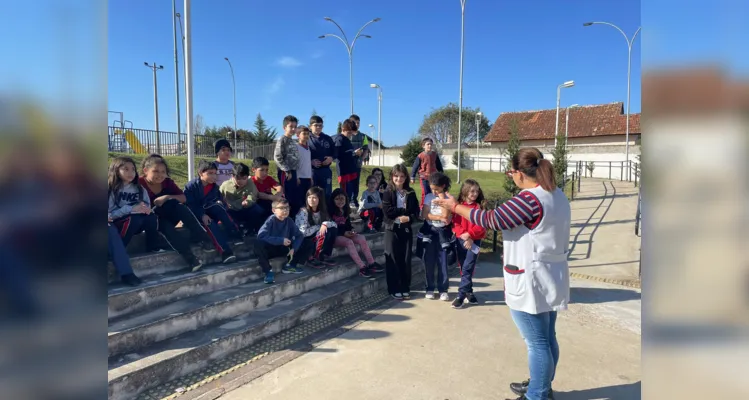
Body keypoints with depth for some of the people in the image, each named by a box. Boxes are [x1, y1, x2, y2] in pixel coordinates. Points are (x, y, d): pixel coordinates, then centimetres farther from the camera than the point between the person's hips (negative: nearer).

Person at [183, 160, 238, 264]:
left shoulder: (214, 186, 4)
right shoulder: (191, 186, -13)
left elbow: (218, 198, 12)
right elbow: (189, 205, -18)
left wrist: (219, 202, -13)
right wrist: (202, 215, -29)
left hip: (210, 212, 5)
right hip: (196, 215, -4)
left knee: (218, 208, -29)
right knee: (210, 224, -36)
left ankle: (236, 236, -35)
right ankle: (225, 251, -48)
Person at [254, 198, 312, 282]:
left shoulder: (289, 221, -4)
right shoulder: (271, 220, -17)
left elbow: (299, 235, -3)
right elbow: (261, 235, -30)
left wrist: (293, 249, -20)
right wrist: (281, 240, -30)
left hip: (284, 249, 5)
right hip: (270, 249, -4)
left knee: (308, 245, -5)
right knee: (258, 244, -38)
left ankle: (289, 266, 5)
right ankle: (268, 271, -21)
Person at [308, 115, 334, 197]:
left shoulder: (328, 139, 11)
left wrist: (331, 158, -4)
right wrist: (311, 162, -21)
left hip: (326, 170, 3)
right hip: (312, 171, -3)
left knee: (327, 194, 8)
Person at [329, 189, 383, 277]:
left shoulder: (345, 211, 13)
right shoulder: (330, 212, -10)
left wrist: (351, 230, -5)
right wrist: (344, 233, -18)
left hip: (346, 234, 7)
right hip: (335, 236, -7)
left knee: (362, 238, -16)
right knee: (349, 242, -34)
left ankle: (371, 263, -18)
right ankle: (362, 267, -37)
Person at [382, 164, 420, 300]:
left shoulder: (411, 193, 7)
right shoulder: (388, 192, -3)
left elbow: (416, 211, 4)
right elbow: (387, 211, -13)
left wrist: (409, 218, -16)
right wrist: (404, 211, -12)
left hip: (406, 229, 3)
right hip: (392, 229, -3)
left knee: (406, 260, 6)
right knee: (393, 260, 2)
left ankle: (405, 288, 19)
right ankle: (394, 289, 13)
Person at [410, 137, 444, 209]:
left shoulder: (435, 155, 3)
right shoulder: (420, 156, -9)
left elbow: (439, 165, 15)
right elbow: (415, 166, -5)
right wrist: (413, 177, -6)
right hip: (424, 178, -4)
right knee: (425, 193, 0)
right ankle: (423, 206, 12)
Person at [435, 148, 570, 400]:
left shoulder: (529, 199, -23)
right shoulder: (557, 194, 8)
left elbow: (492, 220, -22)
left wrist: (455, 206, -12)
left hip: (530, 282, -10)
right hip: (551, 278, 10)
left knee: (537, 342, 4)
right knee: (547, 338, 21)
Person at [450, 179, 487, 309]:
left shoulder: (479, 207, -1)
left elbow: (481, 226, -9)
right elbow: (455, 224, -2)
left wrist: (469, 234, -19)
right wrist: (464, 236, -14)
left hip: (474, 241, -2)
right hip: (461, 240, 3)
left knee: (467, 268, -7)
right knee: (463, 269, 10)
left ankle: (461, 295, -3)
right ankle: (468, 292, 24)